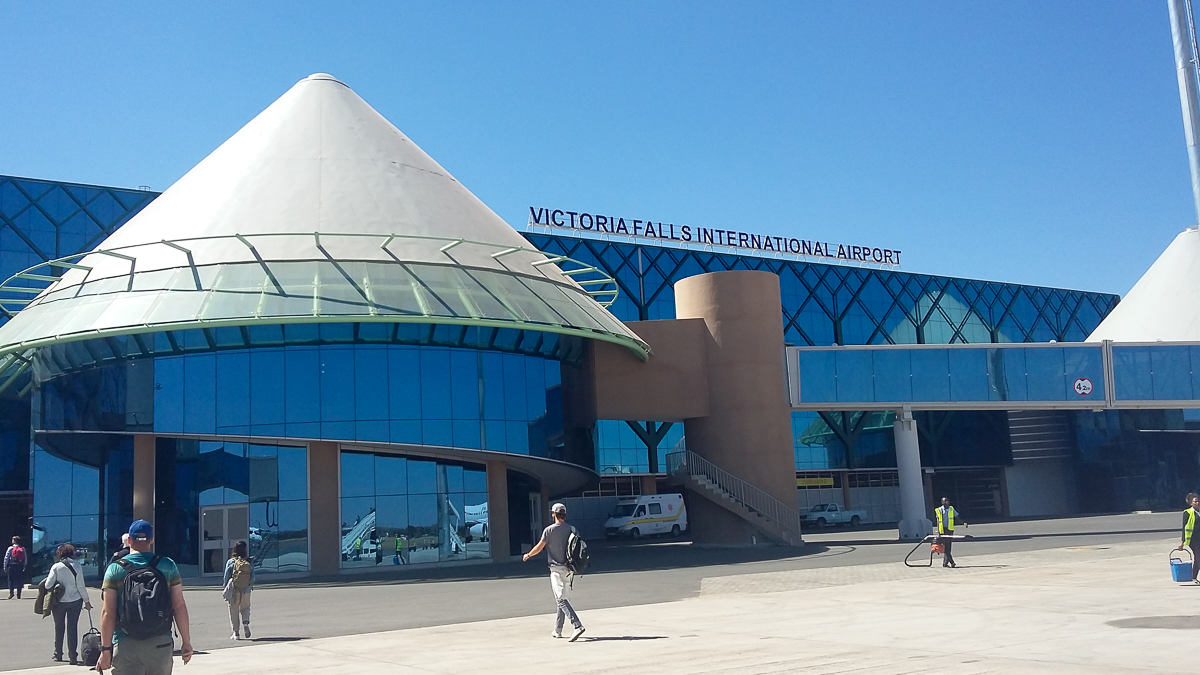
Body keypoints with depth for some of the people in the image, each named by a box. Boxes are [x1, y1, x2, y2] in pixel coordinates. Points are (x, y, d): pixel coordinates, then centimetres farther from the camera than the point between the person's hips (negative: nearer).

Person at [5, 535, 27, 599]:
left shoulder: (10, 548, -3)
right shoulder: (23, 549, 4)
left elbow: (6, 558, -3)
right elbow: (26, 558, 5)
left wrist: (5, 567, 3)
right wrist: (24, 566, 14)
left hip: (12, 566, -2)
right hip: (20, 566, 2)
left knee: (11, 580, 5)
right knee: (19, 580, 6)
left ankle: (11, 592, -11)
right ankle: (18, 594, 5)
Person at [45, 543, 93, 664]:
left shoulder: (56, 566, -8)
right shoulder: (77, 566, -7)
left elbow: (48, 585, -11)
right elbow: (81, 586, -7)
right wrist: (87, 601, 2)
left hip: (59, 601, 0)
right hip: (75, 600, 0)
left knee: (59, 627, 15)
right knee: (73, 627, 3)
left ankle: (58, 654, 26)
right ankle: (73, 656, 1)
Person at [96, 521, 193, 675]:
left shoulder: (115, 569, 0)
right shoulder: (168, 565, 3)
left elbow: (108, 613, -6)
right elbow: (179, 606, 0)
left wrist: (106, 650, -2)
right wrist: (186, 642, 5)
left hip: (126, 646, -1)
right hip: (161, 643, 1)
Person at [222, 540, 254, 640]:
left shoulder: (230, 562, -7)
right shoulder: (249, 562, -4)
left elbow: (226, 576, -3)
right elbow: (252, 577, 0)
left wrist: (225, 586, 11)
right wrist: (251, 586, 17)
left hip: (233, 590, -1)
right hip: (246, 590, 1)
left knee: (233, 611, 9)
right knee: (245, 608, 19)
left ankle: (236, 633, 8)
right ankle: (246, 623, -8)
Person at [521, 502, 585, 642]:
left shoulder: (549, 530, -10)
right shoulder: (572, 529, 5)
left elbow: (539, 547, -6)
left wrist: (528, 555, 12)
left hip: (557, 569, -6)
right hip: (569, 568, 6)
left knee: (561, 600, -11)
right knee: (562, 599, 16)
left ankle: (577, 625, -27)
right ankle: (558, 630, 24)